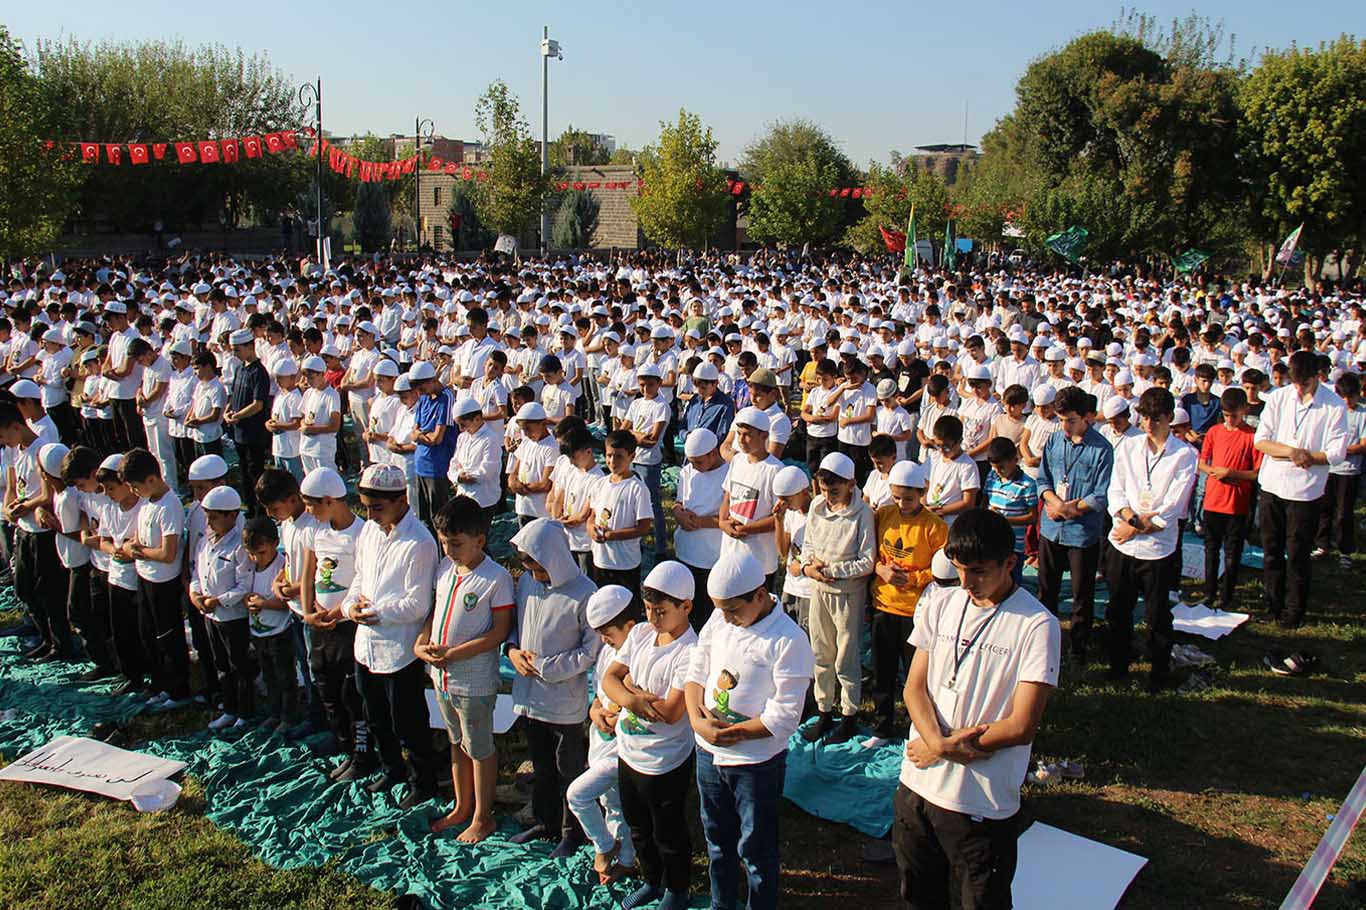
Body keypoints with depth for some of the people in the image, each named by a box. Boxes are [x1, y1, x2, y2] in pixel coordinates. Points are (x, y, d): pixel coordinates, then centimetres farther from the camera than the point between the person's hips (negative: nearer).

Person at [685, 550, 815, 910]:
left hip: (757, 763, -6)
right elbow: (696, 672, 5)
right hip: (709, 753, 6)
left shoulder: (788, 641, -22)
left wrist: (730, 733, -20)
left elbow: (783, 718, -22)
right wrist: (698, 720, -11)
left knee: (756, 852, 11)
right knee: (717, 840, 24)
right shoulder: (719, 620, -3)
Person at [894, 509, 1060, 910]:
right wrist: (940, 741, -17)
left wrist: (939, 749, -10)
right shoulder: (940, 606, 1)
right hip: (917, 785, 5)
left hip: (982, 804, -5)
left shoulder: (1038, 626, -15)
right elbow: (915, 686, 2)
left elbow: (1021, 726, -17)